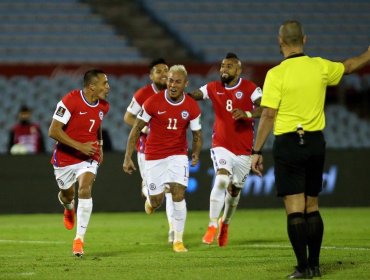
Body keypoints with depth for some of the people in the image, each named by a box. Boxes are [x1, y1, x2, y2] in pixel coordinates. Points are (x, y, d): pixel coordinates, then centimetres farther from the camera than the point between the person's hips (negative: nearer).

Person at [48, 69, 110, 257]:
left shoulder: (103, 106, -2)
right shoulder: (70, 101, -21)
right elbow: (53, 131, -24)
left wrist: (99, 145, 18)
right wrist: (79, 146, -27)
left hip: (89, 157, 2)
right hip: (65, 156, -2)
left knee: (85, 190, -22)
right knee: (67, 194, 16)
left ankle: (79, 239, -21)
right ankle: (69, 208, 58)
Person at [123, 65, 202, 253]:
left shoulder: (192, 107, -7)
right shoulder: (153, 102, -12)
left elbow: (197, 135, 7)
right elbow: (136, 129, -5)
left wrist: (196, 153, -7)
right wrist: (128, 158, -7)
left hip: (178, 155, 1)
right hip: (154, 157, -1)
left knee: (178, 195, -15)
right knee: (156, 202, 2)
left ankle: (178, 240, -3)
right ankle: (151, 198, 43)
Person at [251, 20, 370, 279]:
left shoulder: (276, 74, -11)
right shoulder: (320, 67, 2)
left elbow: (268, 115, -13)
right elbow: (349, 66, 23)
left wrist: (257, 151, -7)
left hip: (288, 144, -4)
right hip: (315, 142, 5)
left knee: (295, 208, -4)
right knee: (312, 207, 14)